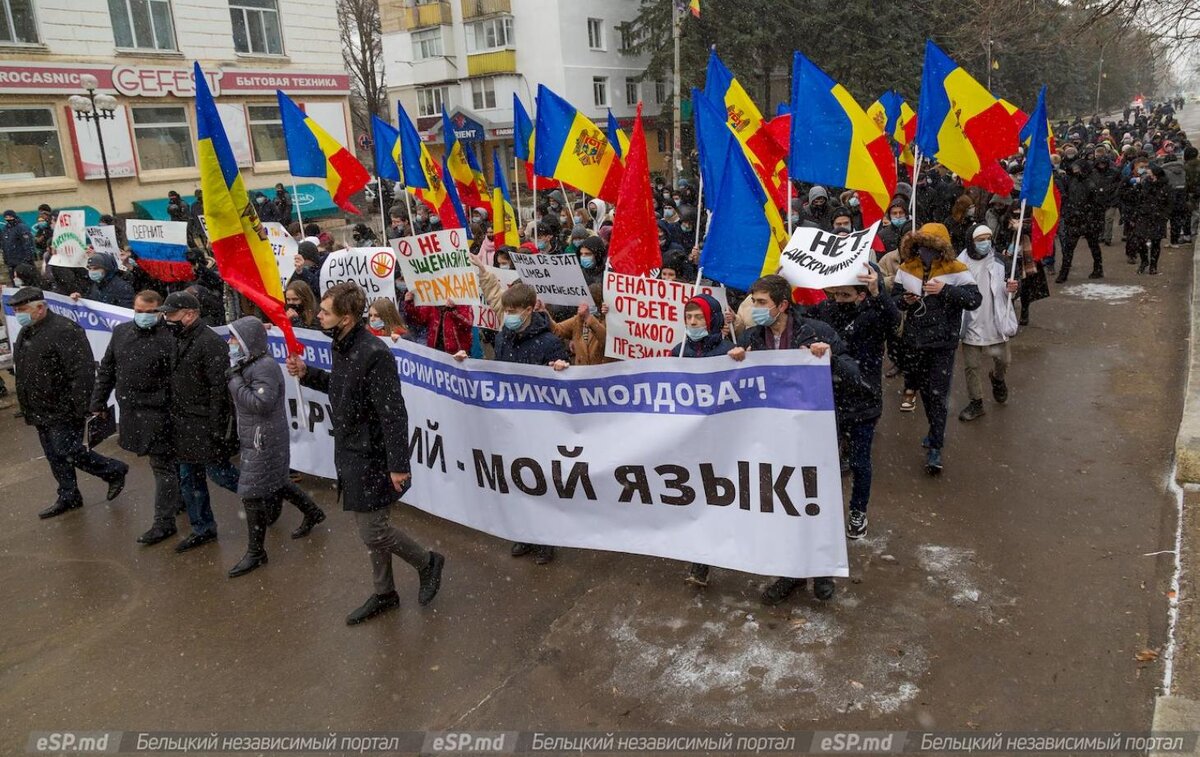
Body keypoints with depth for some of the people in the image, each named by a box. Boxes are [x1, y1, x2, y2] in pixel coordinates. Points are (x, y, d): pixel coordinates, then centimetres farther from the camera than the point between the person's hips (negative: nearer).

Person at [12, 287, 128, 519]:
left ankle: (114, 471, 12)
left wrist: (79, 408, -23)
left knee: (68, 453, -7)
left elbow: (82, 371, -24)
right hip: (42, 411, 9)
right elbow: (23, 374, 22)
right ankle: (68, 498, 28)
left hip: (63, 410, -9)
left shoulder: (64, 330, -20)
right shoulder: (25, 333, 11)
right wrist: (27, 408, 21)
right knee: (55, 456, 15)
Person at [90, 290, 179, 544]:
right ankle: (176, 500, 36)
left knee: (162, 466, 2)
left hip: (157, 413, -6)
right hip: (129, 410, 6)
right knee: (166, 462, 19)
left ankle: (164, 522, 9)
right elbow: (107, 370, 15)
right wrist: (98, 403, 16)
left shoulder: (168, 340, -15)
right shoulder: (121, 332, 6)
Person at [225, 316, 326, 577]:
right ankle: (312, 513, 43)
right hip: (254, 438, 10)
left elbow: (260, 403, -29)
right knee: (275, 483, 23)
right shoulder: (249, 364, 7)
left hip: (264, 441, -10)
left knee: (253, 494, -3)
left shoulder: (265, 366, -21)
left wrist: (234, 378, -24)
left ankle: (255, 552, 10)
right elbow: (244, 402, 13)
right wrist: (235, 374, -1)